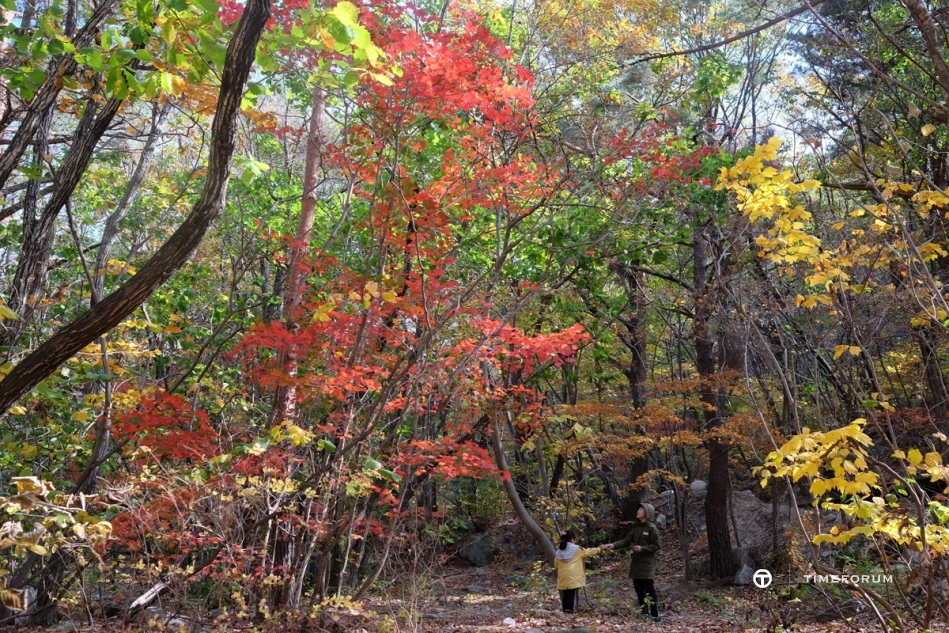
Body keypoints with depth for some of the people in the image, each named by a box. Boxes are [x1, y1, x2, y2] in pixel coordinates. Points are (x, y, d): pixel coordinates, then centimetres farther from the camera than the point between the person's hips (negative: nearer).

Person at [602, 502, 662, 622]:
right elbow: (626, 541, 6)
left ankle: (655, 616, -2)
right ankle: (644, 612, 22)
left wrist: (642, 548, -19)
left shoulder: (652, 528, -10)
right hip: (636, 563, 7)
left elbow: (657, 545, -11)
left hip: (647, 564, -7)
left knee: (649, 590, -7)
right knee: (638, 589, 11)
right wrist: (613, 545, -8)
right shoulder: (636, 527, 10)